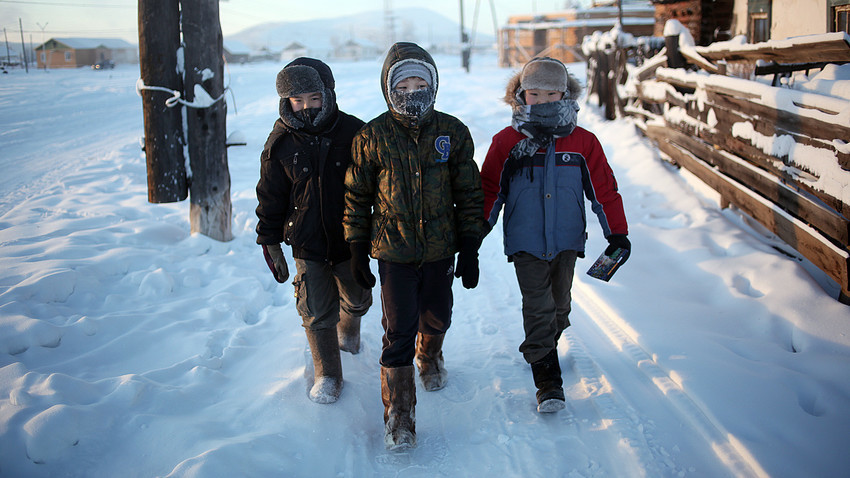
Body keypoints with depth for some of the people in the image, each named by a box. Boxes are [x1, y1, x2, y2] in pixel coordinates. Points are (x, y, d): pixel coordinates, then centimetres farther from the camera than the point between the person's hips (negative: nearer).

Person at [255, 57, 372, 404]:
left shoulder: (353, 133, -8)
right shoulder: (280, 143, -6)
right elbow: (270, 198, 3)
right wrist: (270, 243, 3)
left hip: (351, 241, 1)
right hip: (307, 245, -1)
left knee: (357, 300, 19)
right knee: (317, 313, 1)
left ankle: (347, 331, 54)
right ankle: (327, 376, 22)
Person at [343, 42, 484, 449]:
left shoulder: (453, 133, -2)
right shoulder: (372, 137, -6)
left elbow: (469, 193, 3)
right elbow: (356, 197, 2)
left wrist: (470, 248, 1)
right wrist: (357, 250, 2)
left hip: (440, 249, 2)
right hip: (393, 251, -2)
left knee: (437, 318, 19)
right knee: (398, 332, -2)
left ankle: (430, 356, 53)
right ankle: (398, 414, 11)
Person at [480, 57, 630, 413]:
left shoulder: (583, 143, -1)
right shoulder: (506, 142, -4)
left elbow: (604, 189, 3)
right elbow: (489, 189, 2)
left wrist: (617, 234, 2)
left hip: (567, 241, 3)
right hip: (525, 243, -2)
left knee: (559, 305, 17)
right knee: (538, 307, -6)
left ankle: (545, 347, 44)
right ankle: (548, 382, -1)